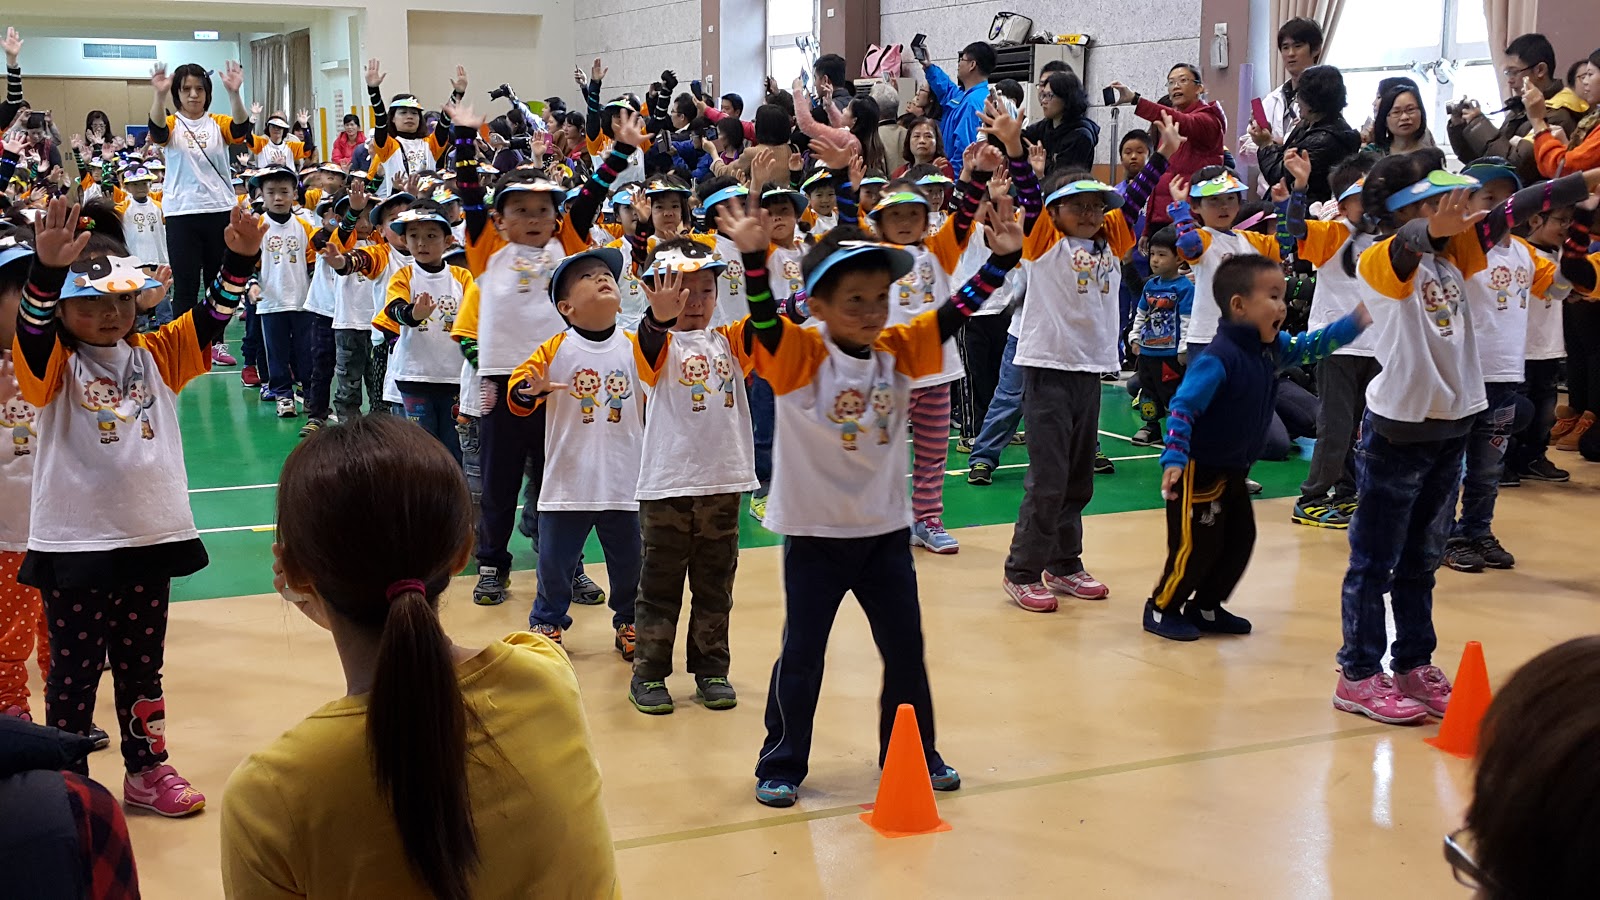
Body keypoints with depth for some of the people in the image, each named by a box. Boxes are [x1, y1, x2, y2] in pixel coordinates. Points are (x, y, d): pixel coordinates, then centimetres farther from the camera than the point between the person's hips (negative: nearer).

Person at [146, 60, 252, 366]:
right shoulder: (172, 124, 2)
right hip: (181, 214, -2)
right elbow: (157, 129, -22)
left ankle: (216, 342, 21)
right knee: (185, 285, 0)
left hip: (220, 211, 2)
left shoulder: (218, 124, 6)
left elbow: (242, 127, -16)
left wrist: (234, 93, -35)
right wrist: (159, 95, -42)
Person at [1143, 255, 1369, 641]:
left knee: (1240, 540, 13)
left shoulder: (1273, 349, 1)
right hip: (1199, 472, -9)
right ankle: (1161, 609, 14)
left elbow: (1313, 346, 15)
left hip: (1234, 472, 9)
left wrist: (1356, 322, 2)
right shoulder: (1219, 359, -25)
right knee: (1197, 545, -3)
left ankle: (1206, 608, 27)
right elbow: (1183, 407, -28)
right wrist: (1174, 460, -34)